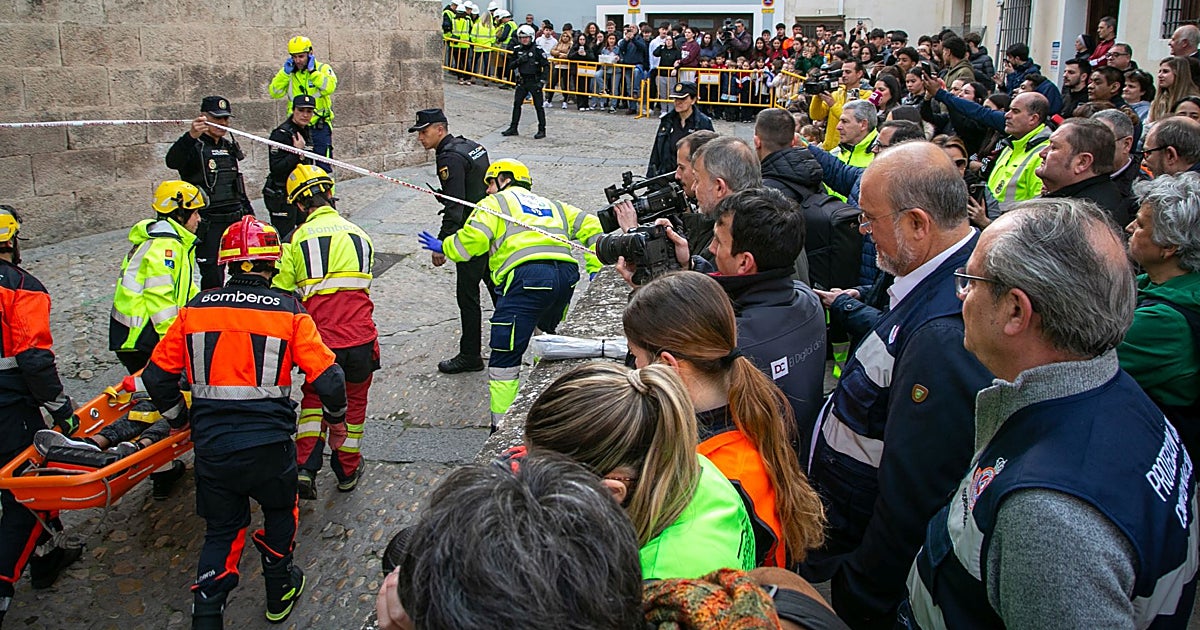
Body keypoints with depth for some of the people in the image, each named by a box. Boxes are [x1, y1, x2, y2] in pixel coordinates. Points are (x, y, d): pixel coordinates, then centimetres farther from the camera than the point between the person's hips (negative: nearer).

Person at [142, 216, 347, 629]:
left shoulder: (196, 309, 2)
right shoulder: (289, 312, -7)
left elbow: (157, 374, 7)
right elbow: (328, 379, -10)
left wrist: (177, 418, 24)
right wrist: (337, 419, 10)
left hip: (211, 444, 2)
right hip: (269, 444, -2)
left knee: (222, 531, 18)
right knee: (279, 511, 26)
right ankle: (280, 592, 40)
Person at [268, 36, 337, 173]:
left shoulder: (322, 69, 1)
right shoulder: (288, 72, 11)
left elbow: (329, 87, -19)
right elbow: (275, 93, 2)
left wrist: (312, 71, -16)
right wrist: (285, 73, -6)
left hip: (320, 127, -3)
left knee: (323, 166, -3)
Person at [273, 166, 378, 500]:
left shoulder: (297, 239, -3)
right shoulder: (360, 236, 9)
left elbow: (281, 294, -1)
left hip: (320, 338, -2)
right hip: (360, 338, 2)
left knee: (314, 398, 22)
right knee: (353, 402, 22)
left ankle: (305, 470, 8)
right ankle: (348, 472, 35)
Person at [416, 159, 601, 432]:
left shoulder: (496, 202, 18)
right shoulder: (551, 205, 35)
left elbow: (473, 238, 2)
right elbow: (589, 225, 27)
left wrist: (443, 247, 19)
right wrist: (593, 266, 24)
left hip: (527, 275, -6)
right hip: (566, 275, 7)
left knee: (505, 356, -4)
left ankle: (501, 425, -6)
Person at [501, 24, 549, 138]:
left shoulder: (537, 50, -8)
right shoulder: (517, 50, 6)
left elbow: (546, 66, -7)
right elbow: (510, 66, 7)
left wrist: (542, 81, -13)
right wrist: (518, 61, -12)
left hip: (534, 81, -5)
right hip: (522, 81, 5)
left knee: (539, 106, 0)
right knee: (516, 104, 7)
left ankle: (542, 130, 7)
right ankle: (513, 128, 16)